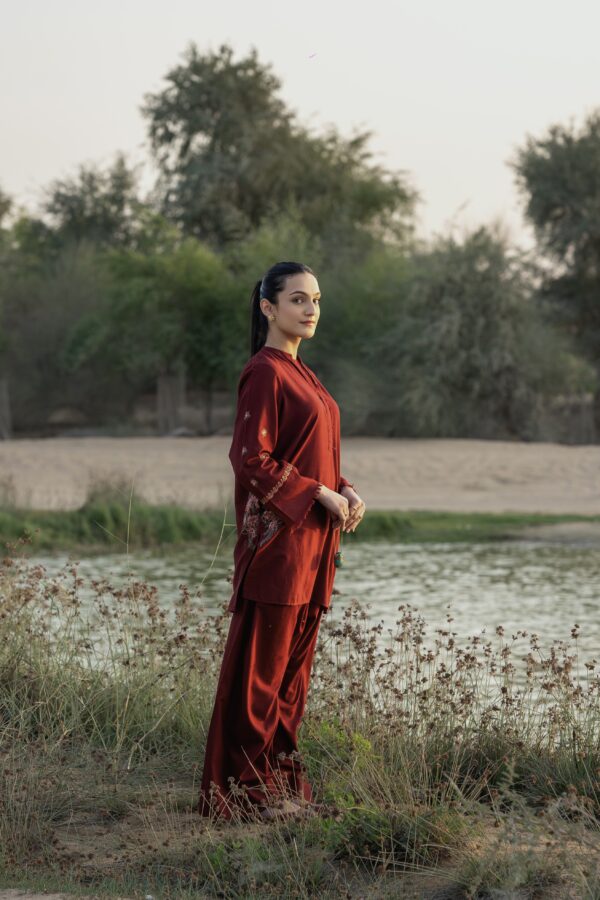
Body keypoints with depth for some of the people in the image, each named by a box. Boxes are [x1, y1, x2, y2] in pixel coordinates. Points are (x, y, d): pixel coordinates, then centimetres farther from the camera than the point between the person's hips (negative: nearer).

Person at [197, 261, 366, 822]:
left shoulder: (299, 374, 17)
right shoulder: (264, 372, -11)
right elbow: (251, 457, -18)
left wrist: (345, 490, 4)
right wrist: (322, 496, -16)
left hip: (310, 540, 9)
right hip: (277, 537, -9)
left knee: (295, 663, 11)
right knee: (260, 666, -4)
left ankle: (283, 785, 17)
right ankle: (248, 791, 1)